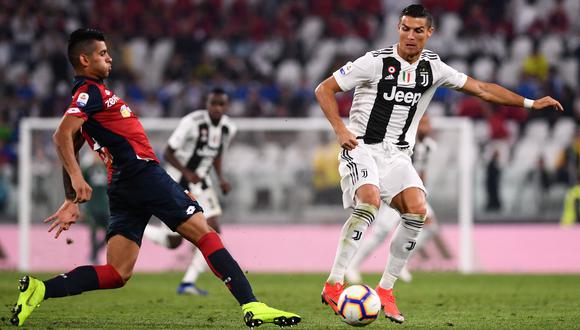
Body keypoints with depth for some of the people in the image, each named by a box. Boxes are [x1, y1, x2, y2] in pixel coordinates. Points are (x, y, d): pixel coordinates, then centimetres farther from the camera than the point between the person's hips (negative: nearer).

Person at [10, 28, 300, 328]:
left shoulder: (86, 95, 24)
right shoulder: (91, 91, -5)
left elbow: (68, 146, 27)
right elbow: (62, 136, -19)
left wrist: (71, 201, 25)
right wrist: (77, 178, -29)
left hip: (123, 188, 9)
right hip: (143, 174, -9)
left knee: (116, 274, 1)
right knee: (205, 235, -7)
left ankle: (39, 290, -12)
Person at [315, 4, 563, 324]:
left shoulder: (433, 67, 4)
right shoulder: (376, 61, -11)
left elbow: (481, 88, 11)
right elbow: (324, 89, -7)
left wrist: (531, 103, 7)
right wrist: (340, 129, -19)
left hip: (397, 154, 5)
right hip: (361, 148, -5)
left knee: (417, 210, -16)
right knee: (370, 201, -30)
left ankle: (386, 289, -4)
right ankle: (333, 284, -26)